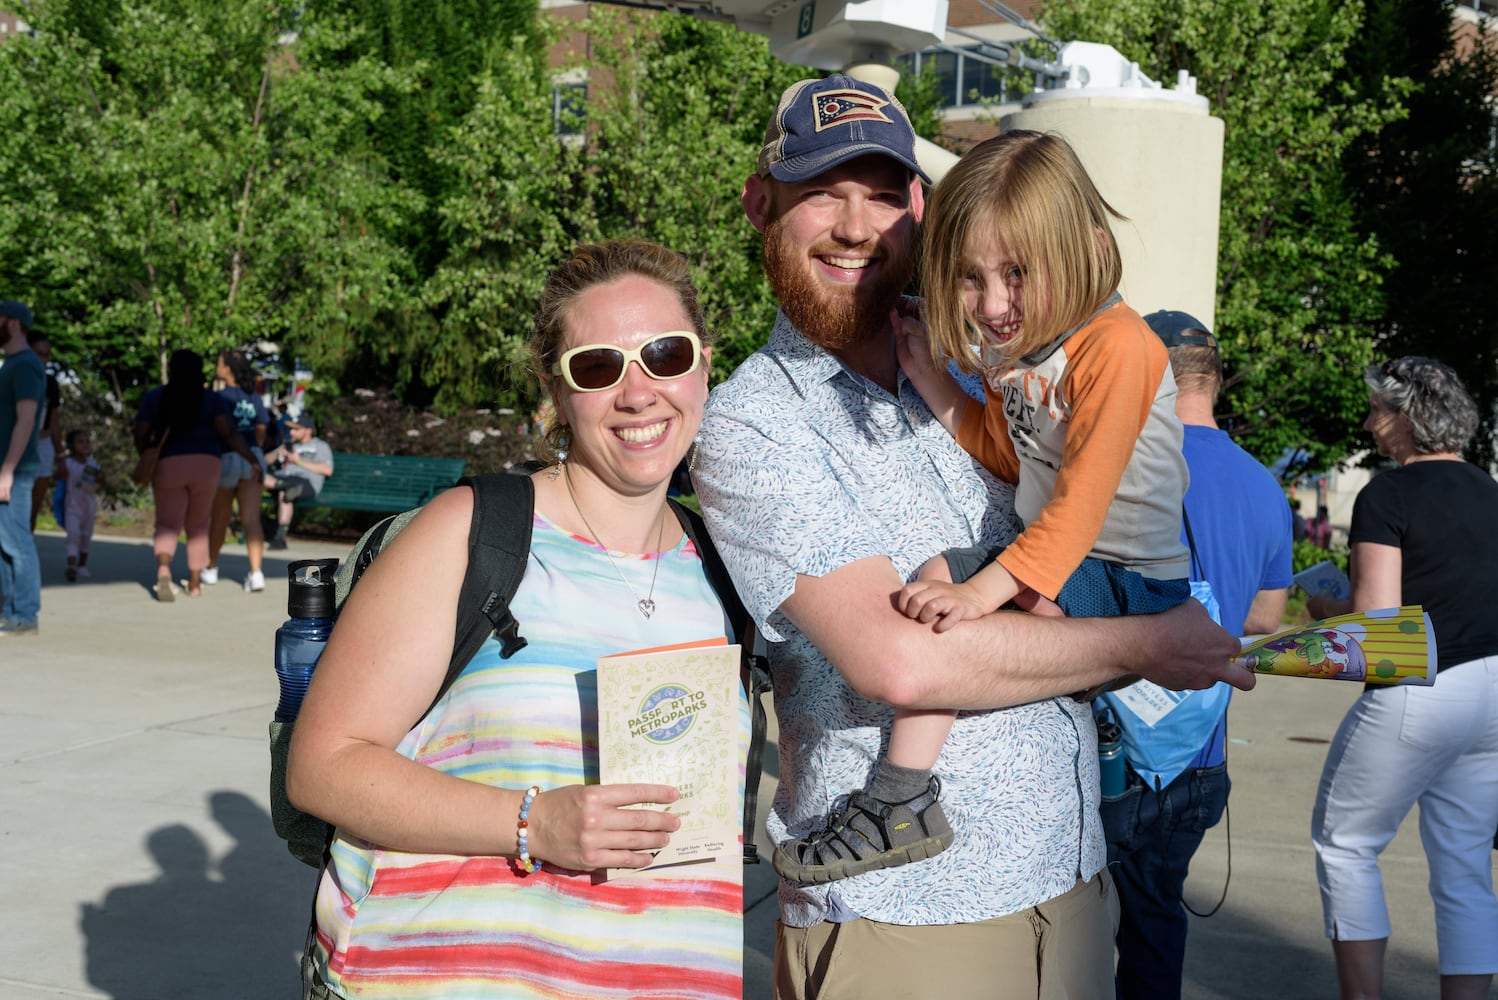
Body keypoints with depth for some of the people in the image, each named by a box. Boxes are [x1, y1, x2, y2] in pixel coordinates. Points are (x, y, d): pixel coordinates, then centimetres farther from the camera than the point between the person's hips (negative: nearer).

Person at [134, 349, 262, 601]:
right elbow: (228, 433, -9)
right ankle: (195, 584, 18)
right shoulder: (212, 399, 4)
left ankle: (163, 568, -28)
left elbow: (141, 437, 1)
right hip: (206, 465, 1)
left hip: (168, 466, -1)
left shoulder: (153, 398, 5)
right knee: (198, 526, 14)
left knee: (168, 524, 1)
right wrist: (252, 459, -6)